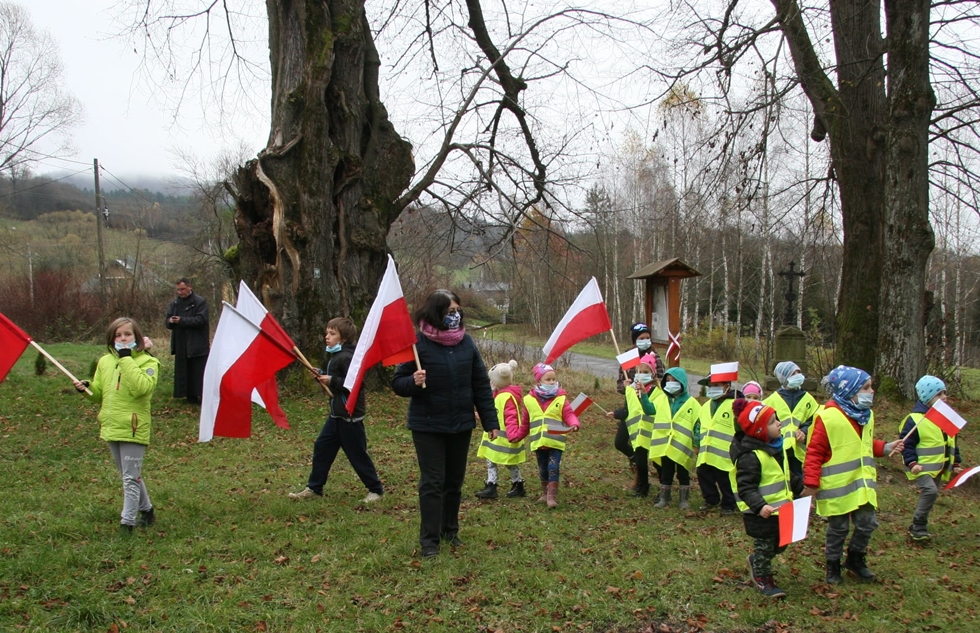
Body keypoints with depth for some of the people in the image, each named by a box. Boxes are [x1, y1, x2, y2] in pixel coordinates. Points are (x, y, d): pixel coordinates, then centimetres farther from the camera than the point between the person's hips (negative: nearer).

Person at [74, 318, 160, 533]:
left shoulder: (147, 362, -9)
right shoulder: (105, 362, 9)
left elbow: (141, 388, -28)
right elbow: (100, 393, 18)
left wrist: (127, 360, -25)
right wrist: (86, 388, -4)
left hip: (133, 428, -7)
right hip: (111, 427, 7)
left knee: (130, 477, -3)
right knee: (131, 475, 18)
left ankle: (127, 522, 1)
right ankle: (146, 511, 32)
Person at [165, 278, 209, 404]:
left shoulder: (200, 302, -5)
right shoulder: (175, 303, 13)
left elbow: (201, 319, -16)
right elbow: (168, 322, 15)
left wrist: (182, 320, -19)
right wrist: (171, 321, -10)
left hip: (197, 345, -6)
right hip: (181, 345, 6)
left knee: (199, 372, -4)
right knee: (184, 372, 7)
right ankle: (191, 396, 14)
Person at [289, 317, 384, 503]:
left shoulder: (347, 357, -19)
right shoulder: (336, 356, 13)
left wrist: (332, 381, -23)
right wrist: (323, 375, 6)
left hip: (350, 416, -10)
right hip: (336, 415, 10)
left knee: (357, 454, -1)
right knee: (321, 447, 11)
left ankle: (376, 489, 11)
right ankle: (314, 488, 19)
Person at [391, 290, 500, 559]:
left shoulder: (466, 342, 0)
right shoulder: (418, 343, -12)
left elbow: (481, 384, 4)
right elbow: (397, 383, -7)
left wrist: (490, 421, 3)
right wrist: (413, 382, -30)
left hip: (461, 425, 4)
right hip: (427, 426, -4)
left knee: (454, 481, 14)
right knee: (432, 483, -2)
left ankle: (450, 530, 30)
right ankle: (429, 540, 7)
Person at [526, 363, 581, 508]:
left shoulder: (561, 398, -3)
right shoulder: (529, 400, 2)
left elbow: (569, 414, -7)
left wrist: (574, 424, -27)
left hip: (556, 442, -3)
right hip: (539, 442, 3)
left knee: (553, 468, -9)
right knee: (542, 470, 14)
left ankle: (552, 497, -4)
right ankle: (545, 493, 30)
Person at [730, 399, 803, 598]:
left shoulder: (776, 447, 5)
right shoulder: (750, 456, -25)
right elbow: (746, 487, -28)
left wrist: (801, 486, 18)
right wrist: (759, 506, -38)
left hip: (781, 508, 9)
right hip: (761, 513, -9)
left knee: (782, 542, 19)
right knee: (766, 545, 7)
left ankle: (756, 561, 42)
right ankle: (763, 580, 27)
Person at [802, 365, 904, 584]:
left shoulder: (866, 415, 5)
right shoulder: (827, 418, -19)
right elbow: (814, 452, -17)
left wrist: (886, 447, 3)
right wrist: (811, 482, -19)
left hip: (862, 483, 7)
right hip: (837, 487, -6)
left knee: (867, 524, 10)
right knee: (838, 529, 7)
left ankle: (855, 559, 34)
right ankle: (833, 566, 27)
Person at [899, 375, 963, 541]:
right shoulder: (915, 420, -15)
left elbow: (951, 443, 19)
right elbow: (906, 444, -15)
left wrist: (956, 463, 16)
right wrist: (911, 463, -25)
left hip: (939, 467, 8)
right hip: (922, 467, -8)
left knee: (929, 495, 11)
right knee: (930, 491, -25)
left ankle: (918, 528, 24)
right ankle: (918, 526, -11)